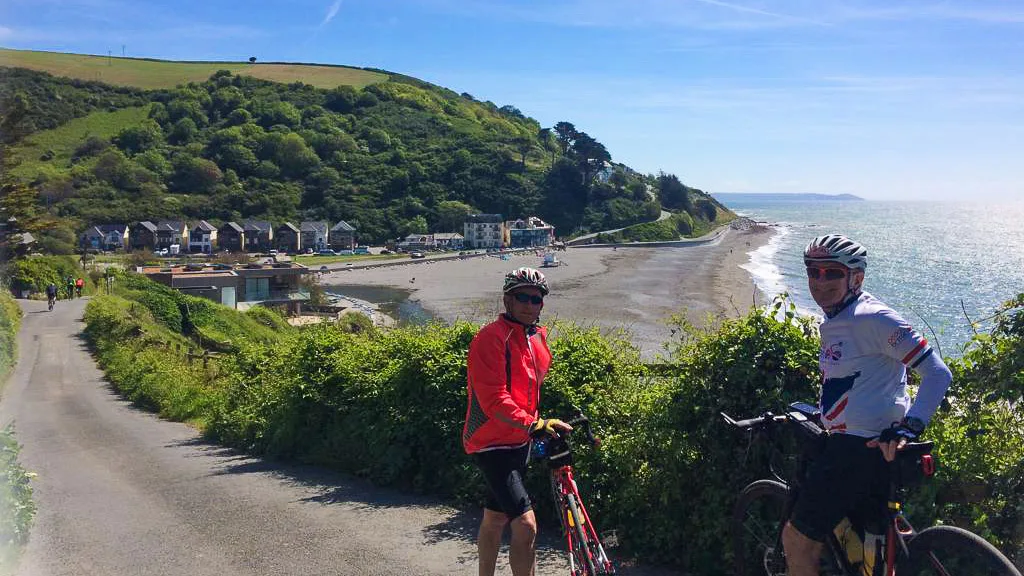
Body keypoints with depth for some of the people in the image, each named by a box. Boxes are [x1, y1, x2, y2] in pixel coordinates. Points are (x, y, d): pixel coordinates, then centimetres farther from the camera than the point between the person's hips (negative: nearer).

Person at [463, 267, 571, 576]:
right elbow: (493, 399, -27)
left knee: (496, 518, 21)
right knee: (525, 524, -17)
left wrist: (542, 426, 22)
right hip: (492, 442, -9)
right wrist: (533, 424, -37)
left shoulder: (539, 337, 8)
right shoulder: (491, 337, -18)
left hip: (519, 441, 9)